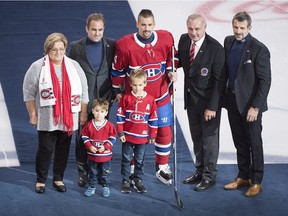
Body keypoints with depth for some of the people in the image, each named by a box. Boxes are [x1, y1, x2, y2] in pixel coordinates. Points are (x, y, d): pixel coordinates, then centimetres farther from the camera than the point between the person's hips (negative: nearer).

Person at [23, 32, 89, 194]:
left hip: (68, 118, 2)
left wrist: (83, 113, 5)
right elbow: (29, 93, -2)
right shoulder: (37, 67, -4)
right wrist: (33, 114, -4)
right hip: (46, 118, -2)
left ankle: (58, 178, 22)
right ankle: (41, 180, 15)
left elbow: (83, 91, 7)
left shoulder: (74, 66, 3)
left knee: (64, 149, 9)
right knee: (46, 149, 1)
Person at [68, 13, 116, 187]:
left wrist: (116, 92, -3)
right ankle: (83, 172, 14)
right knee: (82, 137, 4)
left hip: (104, 99, 0)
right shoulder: (76, 47, 0)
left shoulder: (112, 46, 1)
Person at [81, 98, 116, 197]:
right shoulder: (89, 125, -6)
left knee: (105, 173, 11)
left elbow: (112, 138, -6)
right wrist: (90, 146, -13)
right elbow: (85, 137, -1)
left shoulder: (109, 125, -9)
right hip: (92, 155, 1)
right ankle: (91, 187, 26)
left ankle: (105, 187, 27)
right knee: (92, 173, 13)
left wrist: (105, 146, -16)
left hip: (105, 155, -1)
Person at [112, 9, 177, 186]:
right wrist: (118, 91, 3)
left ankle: (163, 168, 26)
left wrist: (171, 71, -6)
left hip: (161, 96, 2)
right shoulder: (125, 45, -17)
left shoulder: (166, 38, -10)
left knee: (164, 130, 8)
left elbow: (171, 58, 10)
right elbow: (118, 70, -4)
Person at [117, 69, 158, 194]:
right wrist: (120, 133, -4)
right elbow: (120, 116, -1)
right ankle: (125, 181, 15)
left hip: (142, 137, 1)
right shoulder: (126, 98, -4)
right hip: (128, 136, -1)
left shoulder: (150, 100, -2)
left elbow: (153, 118, 4)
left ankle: (138, 180, 23)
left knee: (140, 160, 10)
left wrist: (152, 135, 4)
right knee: (126, 159, 6)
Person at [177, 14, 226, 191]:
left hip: (209, 99, -6)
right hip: (191, 97, 6)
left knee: (209, 137, 5)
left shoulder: (215, 48, -21)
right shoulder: (184, 40, -3)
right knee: (196, 136, 18)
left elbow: (219, 79, -18)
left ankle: (209, 176, 17)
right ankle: (200, 171, 32)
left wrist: (212, 106, -19)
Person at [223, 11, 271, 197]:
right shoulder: (228, 42, 4)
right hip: (232, 100, 6)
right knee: (240, 143, 15)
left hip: (250, 103, -6)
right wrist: (225, 96, 8)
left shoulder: (259, 49, -16)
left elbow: (265, 81, -15)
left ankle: (256, 181, 17)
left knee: (254, 143, 6)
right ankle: (243, 176, 28)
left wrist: (255, 107, -19)